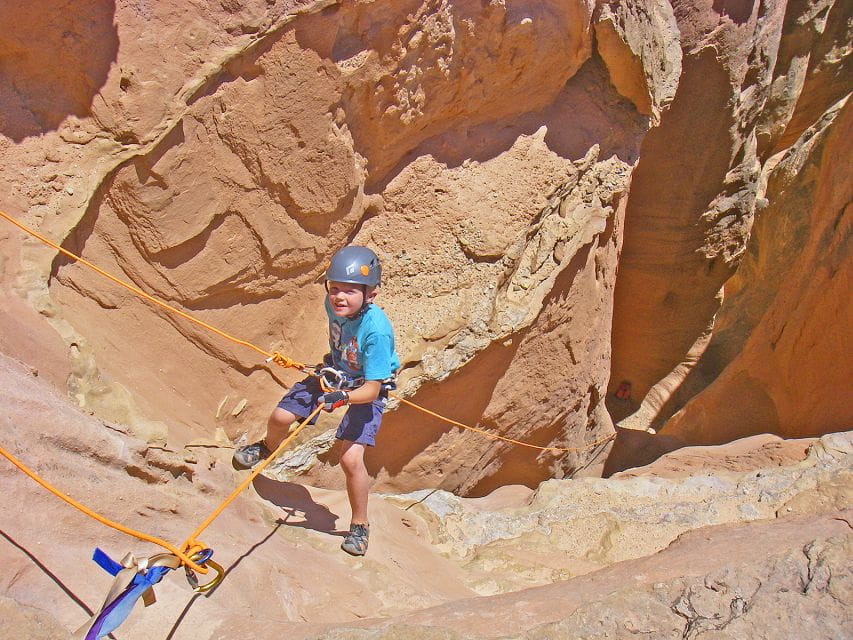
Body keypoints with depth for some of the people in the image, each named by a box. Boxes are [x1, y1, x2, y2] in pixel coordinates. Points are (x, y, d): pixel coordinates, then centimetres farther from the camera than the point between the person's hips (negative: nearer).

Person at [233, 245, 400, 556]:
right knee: (280, 417, 1)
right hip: (335, 373, 6)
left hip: (367, 390, -6)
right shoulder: (333, 305, -19)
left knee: (350, 458, -19)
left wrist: (342, 398, -51)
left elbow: (371, 389, -34)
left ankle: (360, 526, 6)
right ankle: (268, 448, 42)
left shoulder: (377, 330, -38)